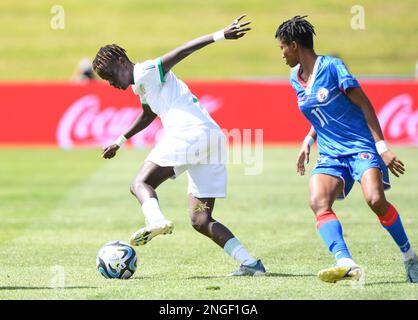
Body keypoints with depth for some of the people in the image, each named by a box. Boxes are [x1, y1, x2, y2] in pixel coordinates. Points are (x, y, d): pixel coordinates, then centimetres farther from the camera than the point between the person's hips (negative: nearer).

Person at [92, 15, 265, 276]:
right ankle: (250, 262, -7)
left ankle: (156, 220, -38)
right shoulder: (141, 86, 30)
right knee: (201, 220, 6)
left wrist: (219, 36, -26)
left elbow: (183, 50, -12)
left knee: (141, 183, -8)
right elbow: (148, 115, 51)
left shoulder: (145, 72, 2)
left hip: (188, 134, -9)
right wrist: (120, 141, 63)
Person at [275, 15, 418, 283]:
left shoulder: (332, 66, -9)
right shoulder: (296, 79, 13)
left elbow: (365, 105, -9)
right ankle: (345, 263, -39)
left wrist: (382, 147, -14)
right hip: (330, 155, 6)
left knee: (376, 200, -27)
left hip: (361, 147, -6)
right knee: (319, 203, -23)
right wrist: (307, 142, 9)